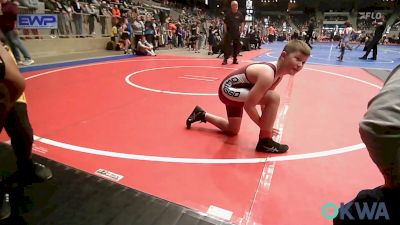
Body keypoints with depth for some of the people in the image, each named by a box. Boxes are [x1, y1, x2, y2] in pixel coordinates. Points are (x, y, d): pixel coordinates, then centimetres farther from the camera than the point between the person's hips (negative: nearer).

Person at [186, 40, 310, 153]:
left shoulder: (279, 74, -2)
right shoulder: (267, 75, -31)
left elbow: (265, 100, 6)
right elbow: (248, 105, -28)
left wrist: (265, 123, 2)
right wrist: (263, 125, -16)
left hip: (234, 92, 9)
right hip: (228, 90, -9)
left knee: (232, 130, 26)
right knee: (274, 97, -27)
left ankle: (201, 114, 39)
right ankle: (265, 141, -14)